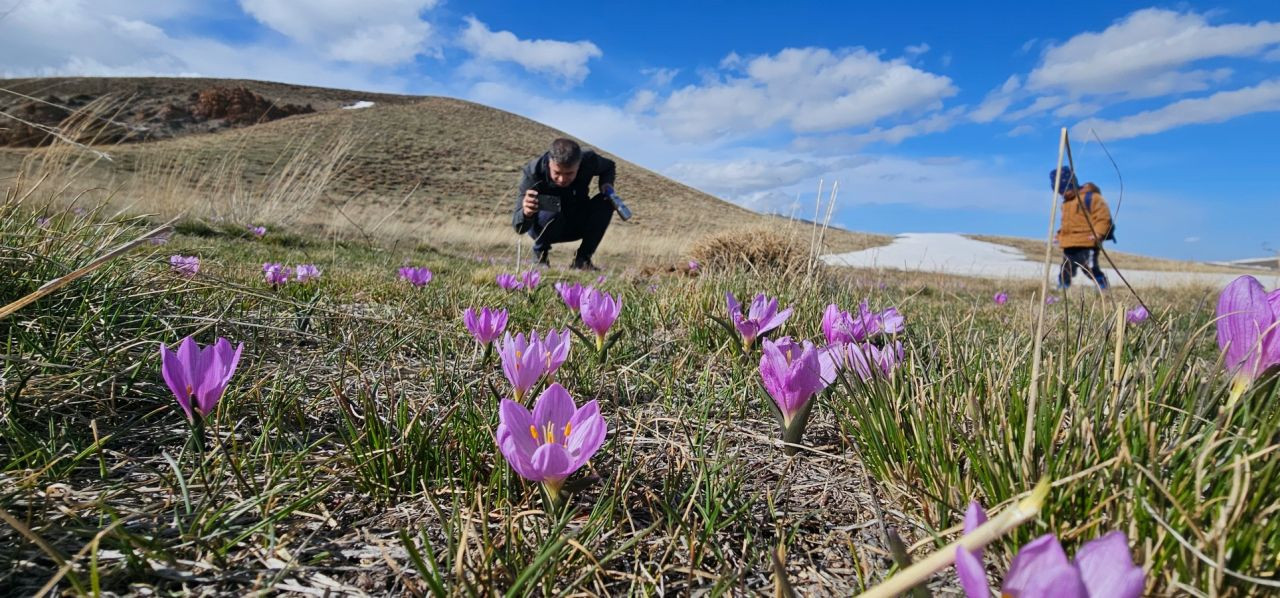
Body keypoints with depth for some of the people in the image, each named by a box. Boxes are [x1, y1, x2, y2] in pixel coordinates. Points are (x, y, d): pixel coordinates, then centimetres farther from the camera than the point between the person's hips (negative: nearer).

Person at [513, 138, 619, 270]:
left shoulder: (589, 160, -23)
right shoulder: (532, 172, -31)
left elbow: (609, 166, 5)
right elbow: (519, 228, -36)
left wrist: (607, 184, -18)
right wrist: (526, 213, -60)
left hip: (576, 225, 3)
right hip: (543, 227, -3)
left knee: (606, 202, -22)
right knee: (551, 215, -37)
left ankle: (582, 259, -10)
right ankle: (540, 254, -5)